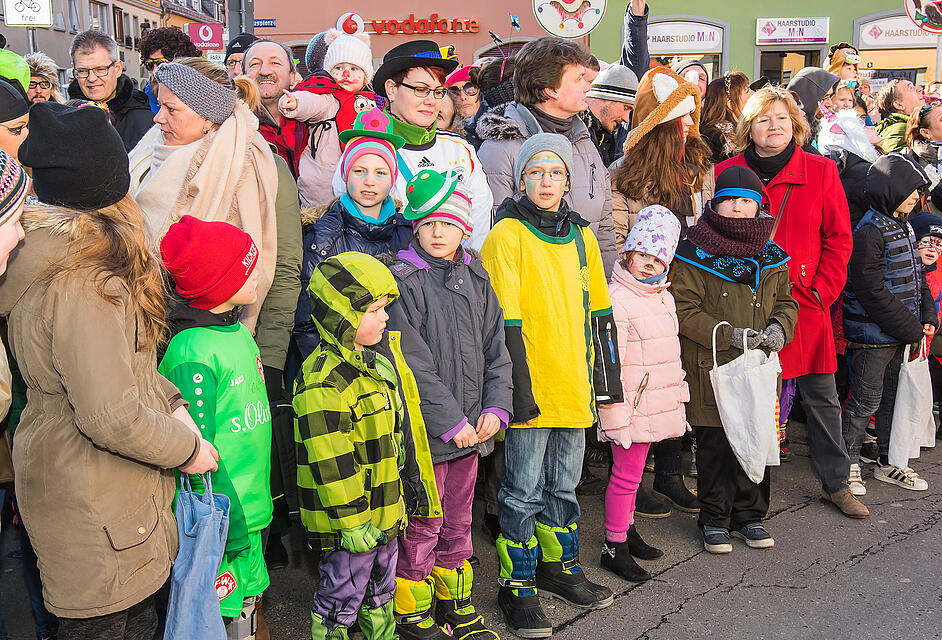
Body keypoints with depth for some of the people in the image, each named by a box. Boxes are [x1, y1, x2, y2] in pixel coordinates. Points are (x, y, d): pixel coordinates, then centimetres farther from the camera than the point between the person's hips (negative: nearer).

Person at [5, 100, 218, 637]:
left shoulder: (53, 250, 4)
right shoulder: (80, 281, -27)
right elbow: (112, 415, -27)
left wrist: (171, 401, 1)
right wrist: (187, 449, -12)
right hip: (93, 507, -9)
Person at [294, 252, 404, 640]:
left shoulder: (367, 365, 9)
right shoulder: (324, 383, -24)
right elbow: (329, 463, -26)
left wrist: (395, 503, 24)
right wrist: (352, 522, -22)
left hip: (382, 513, 9)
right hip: (349, 524, -9)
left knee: (381, 587, 24)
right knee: (342, 597, 7)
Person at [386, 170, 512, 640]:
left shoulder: (476, 280, 9)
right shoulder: (402, 282, -10)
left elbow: (495, 351, 9)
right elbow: (413, 365, -16)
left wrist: (496, 408, -3)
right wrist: (452, 422, -16)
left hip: (471, 429, 6)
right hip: (424, 429, -5)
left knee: (458, 523, 18)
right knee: (421, 526, 5)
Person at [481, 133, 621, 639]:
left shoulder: (581, 236, 11)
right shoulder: (507, 235, -8)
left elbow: (598, 309, 16)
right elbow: (505, 319, -13)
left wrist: (607, 376, 15)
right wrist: (517, 387, -17)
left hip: (574, 387, 6)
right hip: (530, 389, -6)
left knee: (563, 485, 18)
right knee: (524, 492, 2)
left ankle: (559, 566, 35)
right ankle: (517, 588, 16)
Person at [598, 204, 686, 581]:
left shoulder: (664, 298, 13)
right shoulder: (616, 298, -15)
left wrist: (679, 401, 23)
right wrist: (615, 415, -19)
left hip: (655, 405, 8)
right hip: (632, 405, -8)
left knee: (632, 471, 18)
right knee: (626, 474, -2)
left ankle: (626, 529, 32)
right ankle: (614, 547, 8)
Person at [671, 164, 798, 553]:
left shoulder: (772, 257, 11)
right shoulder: (694, 255, -5)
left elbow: (786, 302, 19)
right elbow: (684, 310, -9)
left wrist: (779, 328, -3)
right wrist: (729, 335, -17)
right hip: (712, 368, -4)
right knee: (715, 445, 3)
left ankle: (750, 516, 28)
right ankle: (714, 519, 19)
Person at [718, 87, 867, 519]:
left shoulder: (821, 171, 2)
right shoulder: (727, 173, 1)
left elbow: (838, 238, 4)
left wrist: (822, 290, -6)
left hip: (806, 304, 1)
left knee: (822, 396, 9)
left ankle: (836, 484, 25)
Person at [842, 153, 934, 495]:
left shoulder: (903, 227, 11)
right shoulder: (869, 232, -18)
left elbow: (915, 277, 18)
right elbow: (874, 294, -21)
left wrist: (928, 317, 3)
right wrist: (912, 329, -15)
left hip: (899, 333, 9)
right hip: (873, 335, -9)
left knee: (891, 398, 17)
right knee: (866, 402, 1)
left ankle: (888, 463, 29)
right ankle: (849, 464, 15)